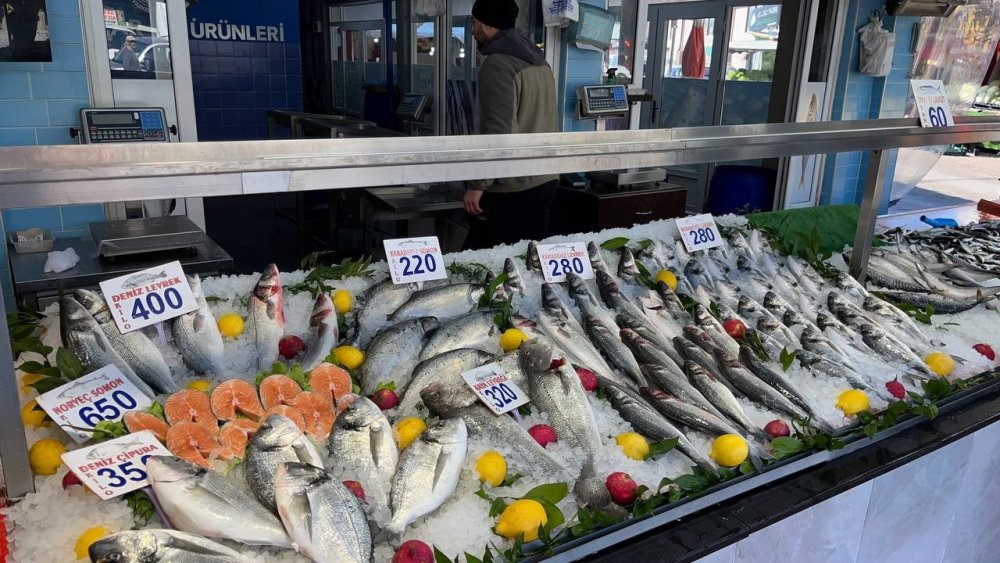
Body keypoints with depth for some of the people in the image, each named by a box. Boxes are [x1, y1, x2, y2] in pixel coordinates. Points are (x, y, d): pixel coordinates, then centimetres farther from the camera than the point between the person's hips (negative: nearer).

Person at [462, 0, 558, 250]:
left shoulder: (498, 64, -13)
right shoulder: (538, 60, 15)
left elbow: (497, 130, -21)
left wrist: (477, 184, -19)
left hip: (511, 187, -9)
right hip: (546, 179, 9)